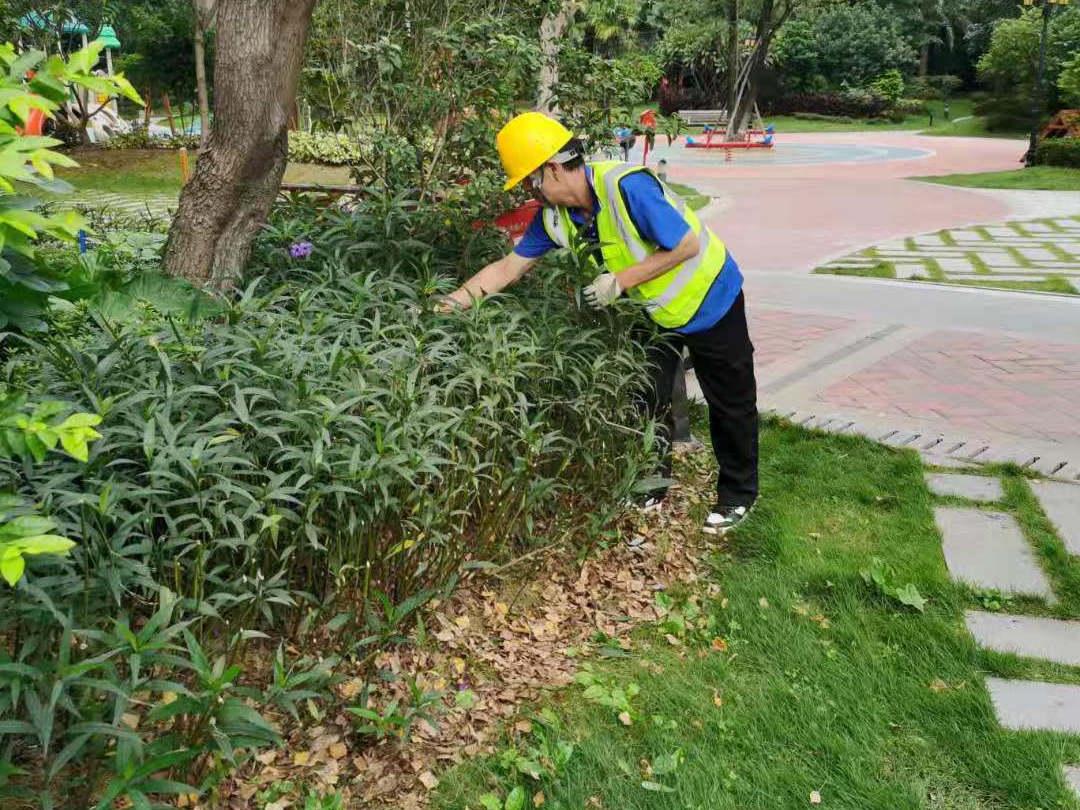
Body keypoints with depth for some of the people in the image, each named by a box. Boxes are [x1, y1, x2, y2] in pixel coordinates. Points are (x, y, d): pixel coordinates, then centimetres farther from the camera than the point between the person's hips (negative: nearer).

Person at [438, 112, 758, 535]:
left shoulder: (627, 187, -34)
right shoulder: (555, 215, -11)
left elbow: (687, 246, -29)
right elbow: (507, 268, -6)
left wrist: (620, 281, -28)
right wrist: (447, 305, -14)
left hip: (710, 300, -6)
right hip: (657, 312, 6)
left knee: (730, 403, 8)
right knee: (648, 398, 11)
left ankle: (738, 495, 26)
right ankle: (651, 488, 30)